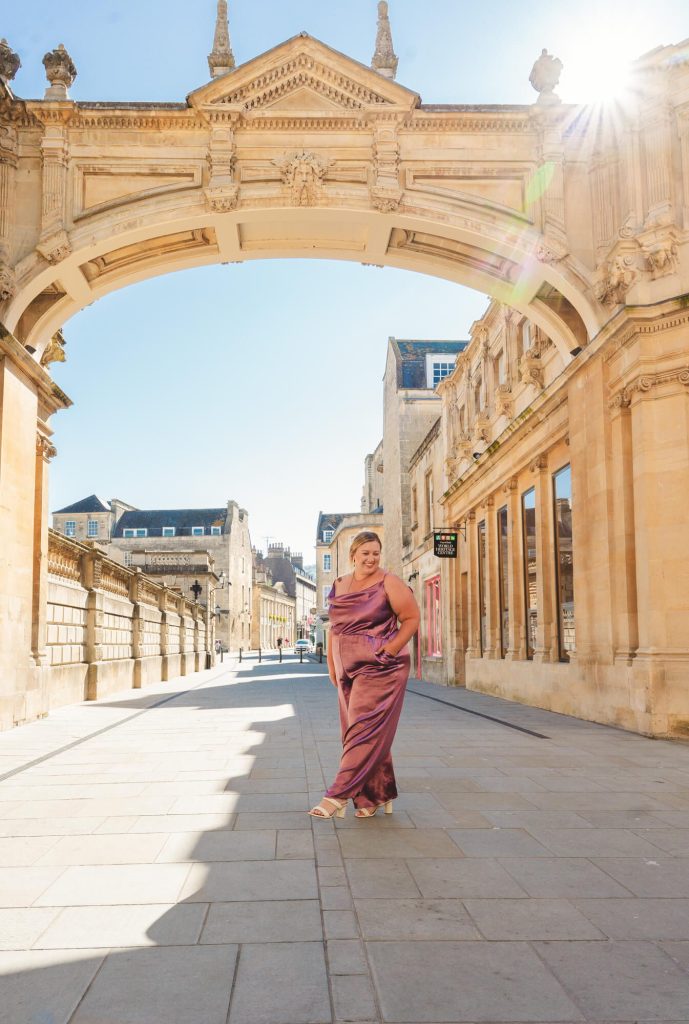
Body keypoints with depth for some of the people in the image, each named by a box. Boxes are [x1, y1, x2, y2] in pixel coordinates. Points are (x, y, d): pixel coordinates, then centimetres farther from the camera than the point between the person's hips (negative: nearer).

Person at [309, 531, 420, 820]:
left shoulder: (388, 583, -6)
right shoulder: (339, 586, 11)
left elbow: (412, 618, -7)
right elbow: (334, 627, 17)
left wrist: (390, 650, -16)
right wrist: (331, 665, 13)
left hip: (379, 669, -6)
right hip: (348, 670, 6)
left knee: (364, 729, -9)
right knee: (371, 733, 10)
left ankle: (339, 795, -10)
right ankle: (379, 794, 20)